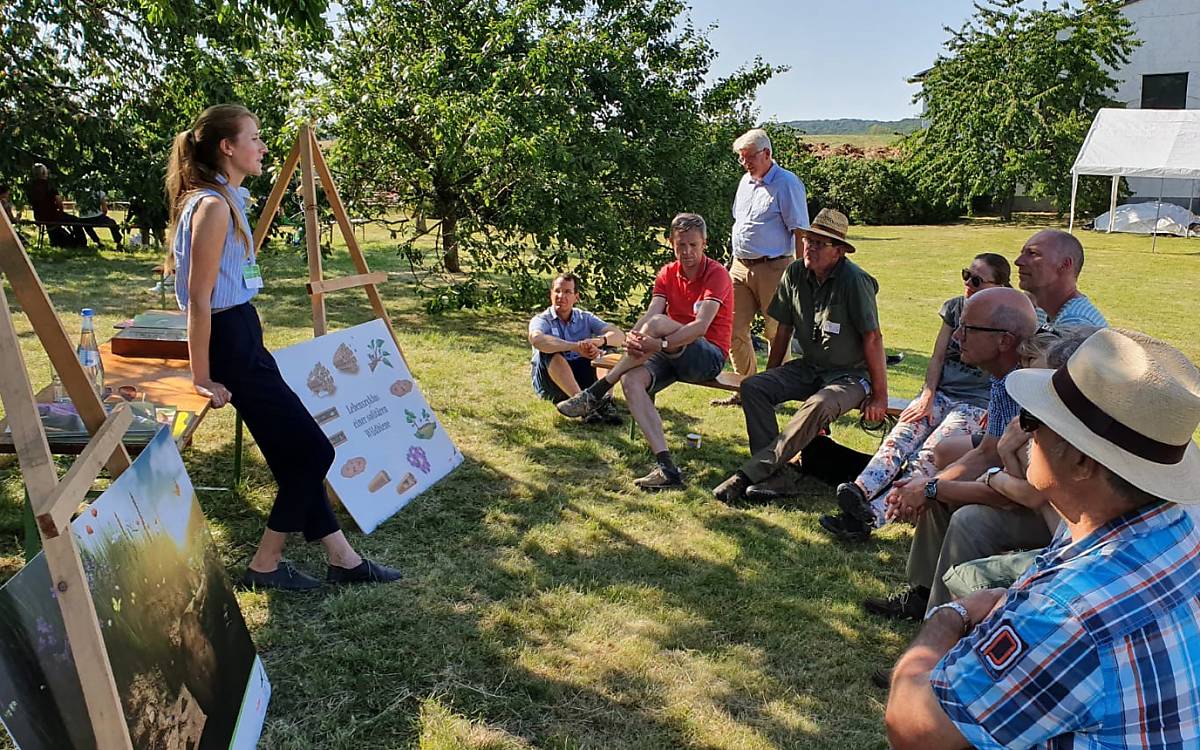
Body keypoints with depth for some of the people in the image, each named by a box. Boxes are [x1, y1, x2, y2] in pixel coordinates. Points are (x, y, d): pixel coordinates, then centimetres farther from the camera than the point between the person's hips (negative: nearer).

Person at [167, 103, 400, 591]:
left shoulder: (227, 199, 12)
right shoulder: (213, 206, -18)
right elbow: (198, 299, -19)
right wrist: (202, 378, -16)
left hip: (242, 336, 10)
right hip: (231, 343, -10)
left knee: (296, 453, 12)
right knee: (312, 450, -3)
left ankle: (342, 559, 19)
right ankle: (265, 565, 10)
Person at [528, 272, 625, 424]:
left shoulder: (585, 318, 7)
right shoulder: (541, 320, -3)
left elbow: (619, 335, -9)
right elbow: (536, 339, -30)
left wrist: (599, 341, -33)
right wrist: (576, 347, -43)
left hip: (581, 380, 3)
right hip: (550, 383, -3)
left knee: (607, 350, -13)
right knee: (549, 352, -29)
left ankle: (604, 401, -33)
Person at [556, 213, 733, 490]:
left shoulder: (716, 274, -9)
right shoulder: (667, 274, 10)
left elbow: (701, 326, -24)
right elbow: (650, 312, -8)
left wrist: (660, 345, -37)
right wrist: (633, 337, -30)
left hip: (709, 356, -6)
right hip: (674, 353, 6)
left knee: (657, 324, -32)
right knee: (631, 379, -26)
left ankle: (596, 392, -22)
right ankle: (666, 466, -35)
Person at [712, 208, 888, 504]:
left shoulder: (855, 280, -17)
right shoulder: (794, 274, 0)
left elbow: (873, 338, -15)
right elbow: (783, 330, 9)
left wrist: (879, 396, -13)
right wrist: (771, 378, 14)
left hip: (850, 374, -6)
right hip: (808, 367, 6)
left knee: (818, 406, -37)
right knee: (752, 387, -18)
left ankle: (748, 475, -35)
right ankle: (779, 476, -26)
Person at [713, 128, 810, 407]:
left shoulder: (787, 183, -8)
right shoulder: (746, 182, 15)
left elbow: (800, 231, -12)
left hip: (773, 268, -7)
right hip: (741, 267, 8)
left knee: (776, 332, 1)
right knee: (734, 329, 7)